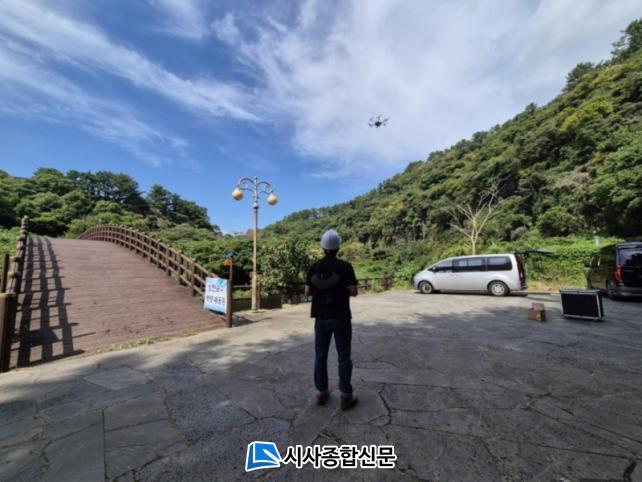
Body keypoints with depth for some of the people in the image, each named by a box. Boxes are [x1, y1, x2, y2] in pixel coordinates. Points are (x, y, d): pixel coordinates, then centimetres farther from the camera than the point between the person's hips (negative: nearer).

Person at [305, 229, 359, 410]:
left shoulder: (314, 267, -2)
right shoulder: (345, 266, -12)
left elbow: (307, 291, 2)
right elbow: (353, 292, -12)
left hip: (321, 318, 3)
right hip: (341, 318, -3)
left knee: (320, 356, 14)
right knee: (344, 357, 8)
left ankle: (321, 393, 24)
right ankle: (346, 396, 16)